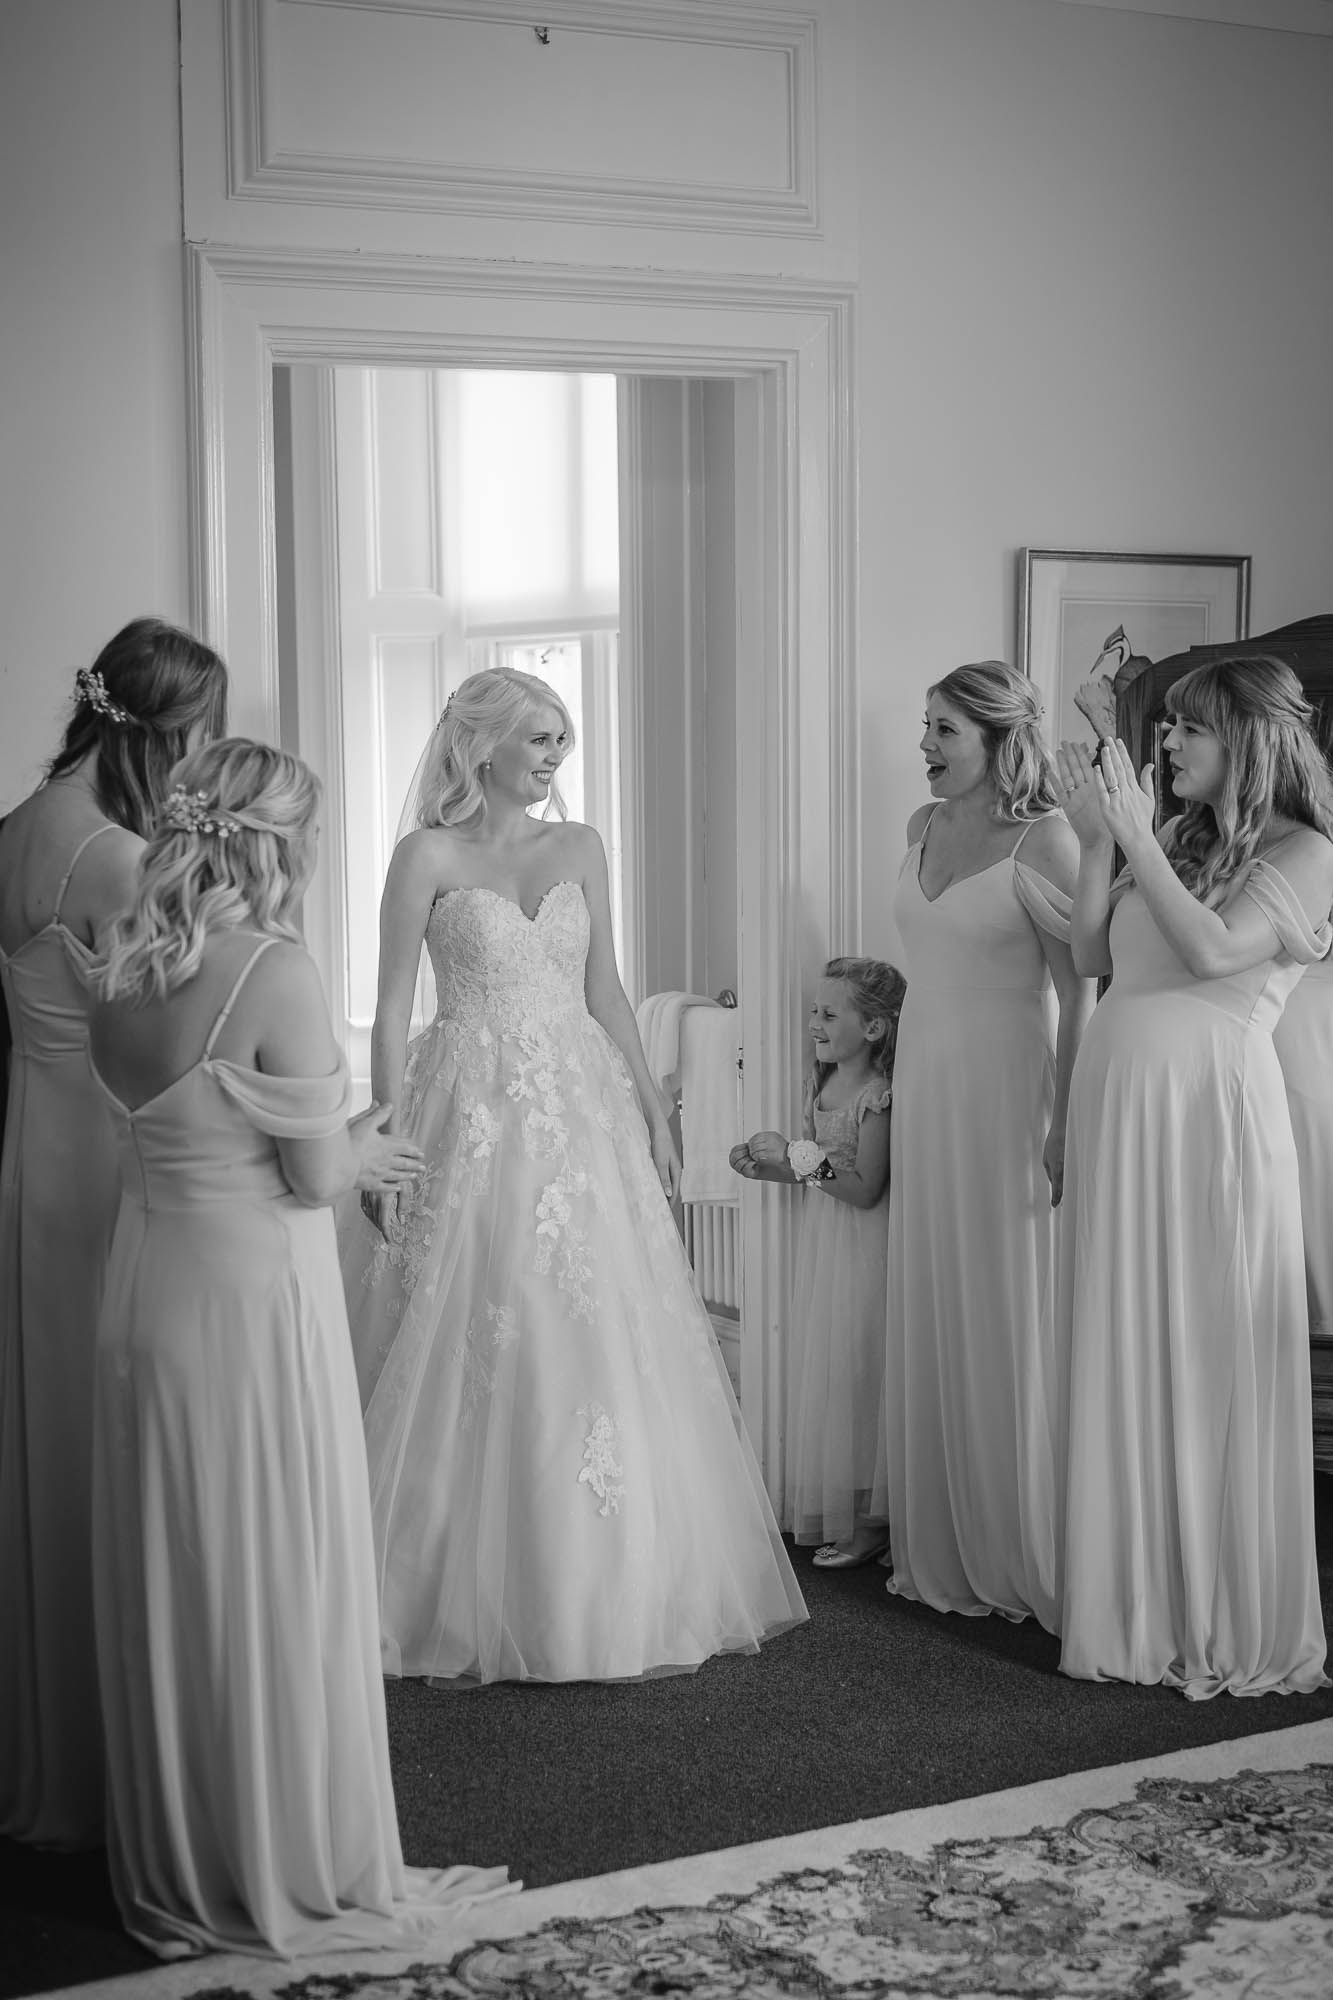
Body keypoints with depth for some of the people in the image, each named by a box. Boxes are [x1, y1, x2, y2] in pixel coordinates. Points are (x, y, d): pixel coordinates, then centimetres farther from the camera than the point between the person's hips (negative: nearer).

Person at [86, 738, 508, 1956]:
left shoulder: (124, 972, 3)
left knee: (167, 1581, 16)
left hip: (145, 1293, 7)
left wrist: (338, 1142, 17)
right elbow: (315, 1178, -15)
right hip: (255, 1299, -7)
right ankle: (298, 1874, 18)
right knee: (278, 1582, 5)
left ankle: (173, 1872, 30)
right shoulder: (276, 972, -18)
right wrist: (360, 1152, 7)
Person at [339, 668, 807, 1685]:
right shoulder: (428, 857, -2)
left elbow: (606, 993, 14)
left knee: (602, 1347, 4)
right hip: (474, 1120, -4)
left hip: (584, 1112, 4)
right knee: (480, 1361, -2)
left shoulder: (580, 848, 11)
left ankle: (607, 1590, 16)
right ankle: (476, 1599, 10)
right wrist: (392, 1141, -11)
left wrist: (652, 1107, 7)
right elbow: (393, 1011, -4)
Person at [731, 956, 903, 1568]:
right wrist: (770, 1166, 1)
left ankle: (870, 1520, 6)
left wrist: (798, 1156, -21)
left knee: (854, 1374, -4)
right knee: (820, 1372, 13)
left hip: (861, 1248, -9)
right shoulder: (820, 1082, 9)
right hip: (822, 1242, 9)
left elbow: (864, 1188, -22)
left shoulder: (878, 1096, -18)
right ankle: (830, 1508, 22)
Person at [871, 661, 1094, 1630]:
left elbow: (1076, 993, -13)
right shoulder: (925, 826, 9)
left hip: (1005, 1094, -7)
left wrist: (1062, 1122, -18)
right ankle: (943, 1544, 21)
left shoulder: (1044, 840, -12)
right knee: (931, 1320, 10)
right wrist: (906, 1081, 15)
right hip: (925, 1095, 7)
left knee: (1008, 1321, 0)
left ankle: (1019, 1554, 12)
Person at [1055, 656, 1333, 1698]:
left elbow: (1215, 951, -16)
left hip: (1210, 1112, -6)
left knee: (1211, 1362, 0)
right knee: (1121, 1358, 8)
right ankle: (1141, 1600, 19)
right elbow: (1092, 955, 13)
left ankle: (1230, 1623, 12)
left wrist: (1134, 838, -13)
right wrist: (1097, 840, 5)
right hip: (1117, 1104, 6)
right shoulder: (1178, 840, 15)